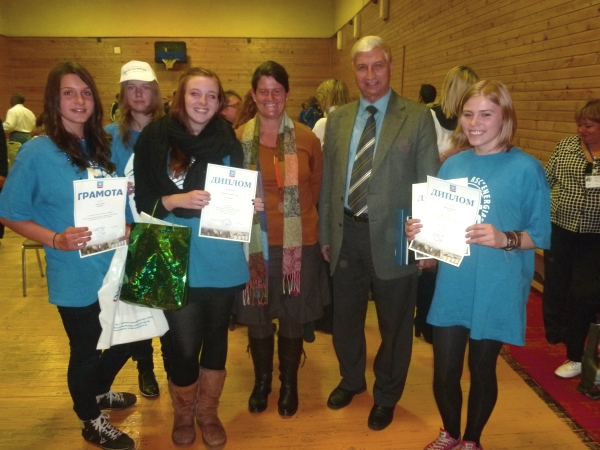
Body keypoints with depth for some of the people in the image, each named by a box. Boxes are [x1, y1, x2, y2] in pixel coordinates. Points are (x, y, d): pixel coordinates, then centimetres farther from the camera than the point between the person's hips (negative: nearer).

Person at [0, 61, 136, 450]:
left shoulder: (105, 145, 3)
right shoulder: (36, 152, -12)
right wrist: (55, 239, -22)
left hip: (115, 267, 6)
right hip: (76, 276, -5)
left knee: (127, 338, 20)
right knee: (86, 350, 13)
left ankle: (98, 392, 50)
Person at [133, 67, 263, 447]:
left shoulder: (228, 140, 3)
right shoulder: (156, 137, -4)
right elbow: (142, 201, -4)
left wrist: (251, 204, -10)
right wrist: (177, 200, -21)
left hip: (222, 260, 3)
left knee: (216, 338, 15)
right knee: (185, 346, 4)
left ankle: (208, 413, 38)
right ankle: (183, 415, 34)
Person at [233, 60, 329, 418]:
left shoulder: (307, 138, -3)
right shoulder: (239, 139, -4)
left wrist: (296, 215, 8)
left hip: (299, 243, 0)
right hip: (255, 243, 0)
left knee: (293, 319, 14)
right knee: (257, 318, 14)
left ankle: (290, 384, 36)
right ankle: (262, 381, 38)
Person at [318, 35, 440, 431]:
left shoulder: (418, 117, -5)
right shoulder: (338, 119, 7)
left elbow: (429, 183, -6)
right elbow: (328, 181, 9)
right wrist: (325, 233, 8)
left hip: (393, 237, -3)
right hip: (346, 233, 4)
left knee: (394, 323, 14)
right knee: (345, 316, 19)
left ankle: (386, 396, 38)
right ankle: (351, 379, 46)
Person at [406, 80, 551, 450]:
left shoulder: (526, 169, -9)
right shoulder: (453, 164, 4)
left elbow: (541, 235, -7)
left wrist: (504, 239, -25)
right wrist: (419, 230, -9)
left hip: (496, 291, -3)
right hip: (452, 287, 3)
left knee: (482, 371, 14)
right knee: (444, 373, 9)